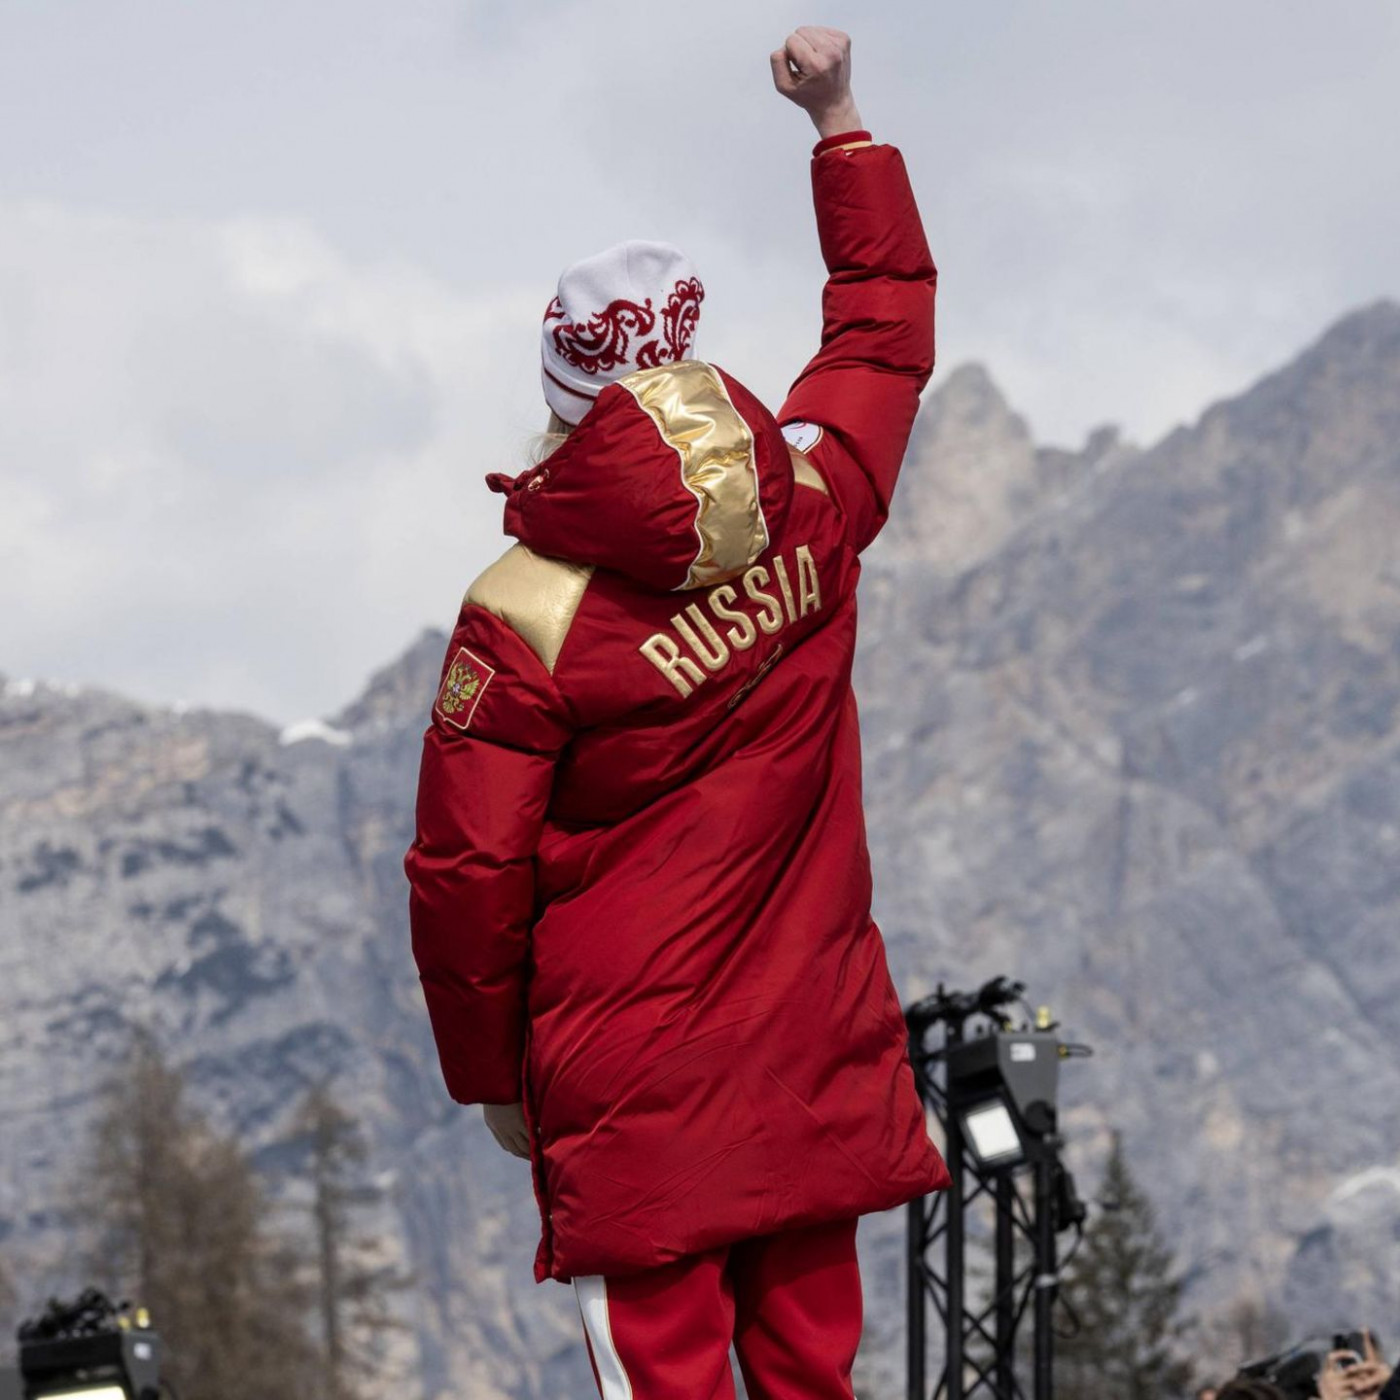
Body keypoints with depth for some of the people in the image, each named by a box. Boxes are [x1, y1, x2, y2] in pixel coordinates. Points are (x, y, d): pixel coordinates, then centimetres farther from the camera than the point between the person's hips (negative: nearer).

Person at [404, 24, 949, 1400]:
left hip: (631, 1087, -4)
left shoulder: (521, 617, -15)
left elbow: (465, 882, -10)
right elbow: (887, 318, 15)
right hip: (823, 1071, 4)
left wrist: (489, 1079, 4)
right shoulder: (812, 514, -5)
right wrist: (837, 118, 24)